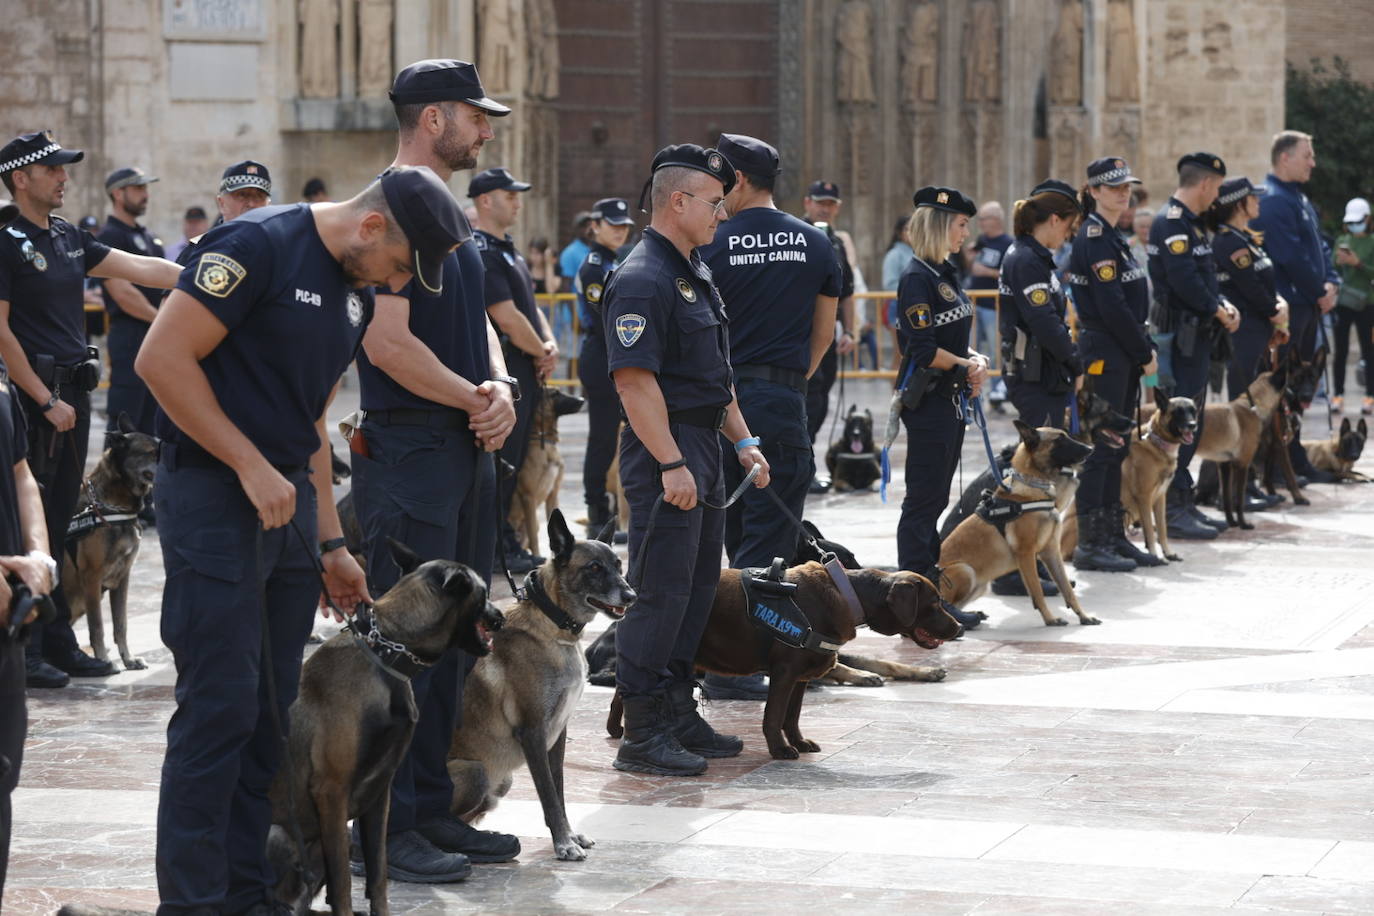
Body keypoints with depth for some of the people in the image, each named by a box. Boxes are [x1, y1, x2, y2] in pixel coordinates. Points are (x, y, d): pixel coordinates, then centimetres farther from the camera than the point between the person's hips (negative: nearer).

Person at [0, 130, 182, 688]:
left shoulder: (68, 240, 14)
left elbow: (142, 269, 15)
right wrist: (46, 401, -14)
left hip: (72, 392, 8)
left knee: (59, 519, 11)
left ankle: (57, 642, 16)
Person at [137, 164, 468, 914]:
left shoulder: (357, 293, 15)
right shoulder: (258, 246, -13)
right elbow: (161, 358, -17)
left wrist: (330, 544, 19)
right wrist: (251, 466, -16)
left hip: (288, 498, 9)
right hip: (213, 493, -9)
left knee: (271, 711, 10)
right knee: (220, 704, -8)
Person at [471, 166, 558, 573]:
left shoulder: (507, 250, 18)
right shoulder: (481, 252, -15)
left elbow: (530, 305, 20)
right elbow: (506, 317, -20)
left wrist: (549, 343, 2)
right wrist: (541, 353, -7)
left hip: (526, 372, 10)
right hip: (502, 371, -10)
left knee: (512, 461, 13)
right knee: (501, 461, -5)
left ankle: (504, 543, 20)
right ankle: (500, 545, 0)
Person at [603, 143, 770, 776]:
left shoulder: (695, 274, 17)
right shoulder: (642, 280, -16)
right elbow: (635, 380, -22)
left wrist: (743, 441, 19)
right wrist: (671, 465, -25)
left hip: (702, 448, 10)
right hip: (665, 452, -10)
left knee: (698, 586, 14)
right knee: (661, 592, -8)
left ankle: (678, 717, 23)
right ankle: (642, 735, -4)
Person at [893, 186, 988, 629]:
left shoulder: (947, 273, 14)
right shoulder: (917, 277, -14)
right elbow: (923, 349, -20)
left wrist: (974, 359, 0)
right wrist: (968, 365, -9)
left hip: (951, 400, 9)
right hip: (927, 401, -9)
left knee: (934, 500, 13)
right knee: (923, 499, -6)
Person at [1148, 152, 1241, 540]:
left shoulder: (1188, 221, 18)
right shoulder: (1171, 221, -15)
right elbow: (1183, 278, -24)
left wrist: (1222, 304, 5)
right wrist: (1219, 311, -13)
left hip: (1196, 336, 11)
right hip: (1182, 336, -11)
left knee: (1191, 421, 14)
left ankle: (1184, 504, 20)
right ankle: (1171, 510, -7)